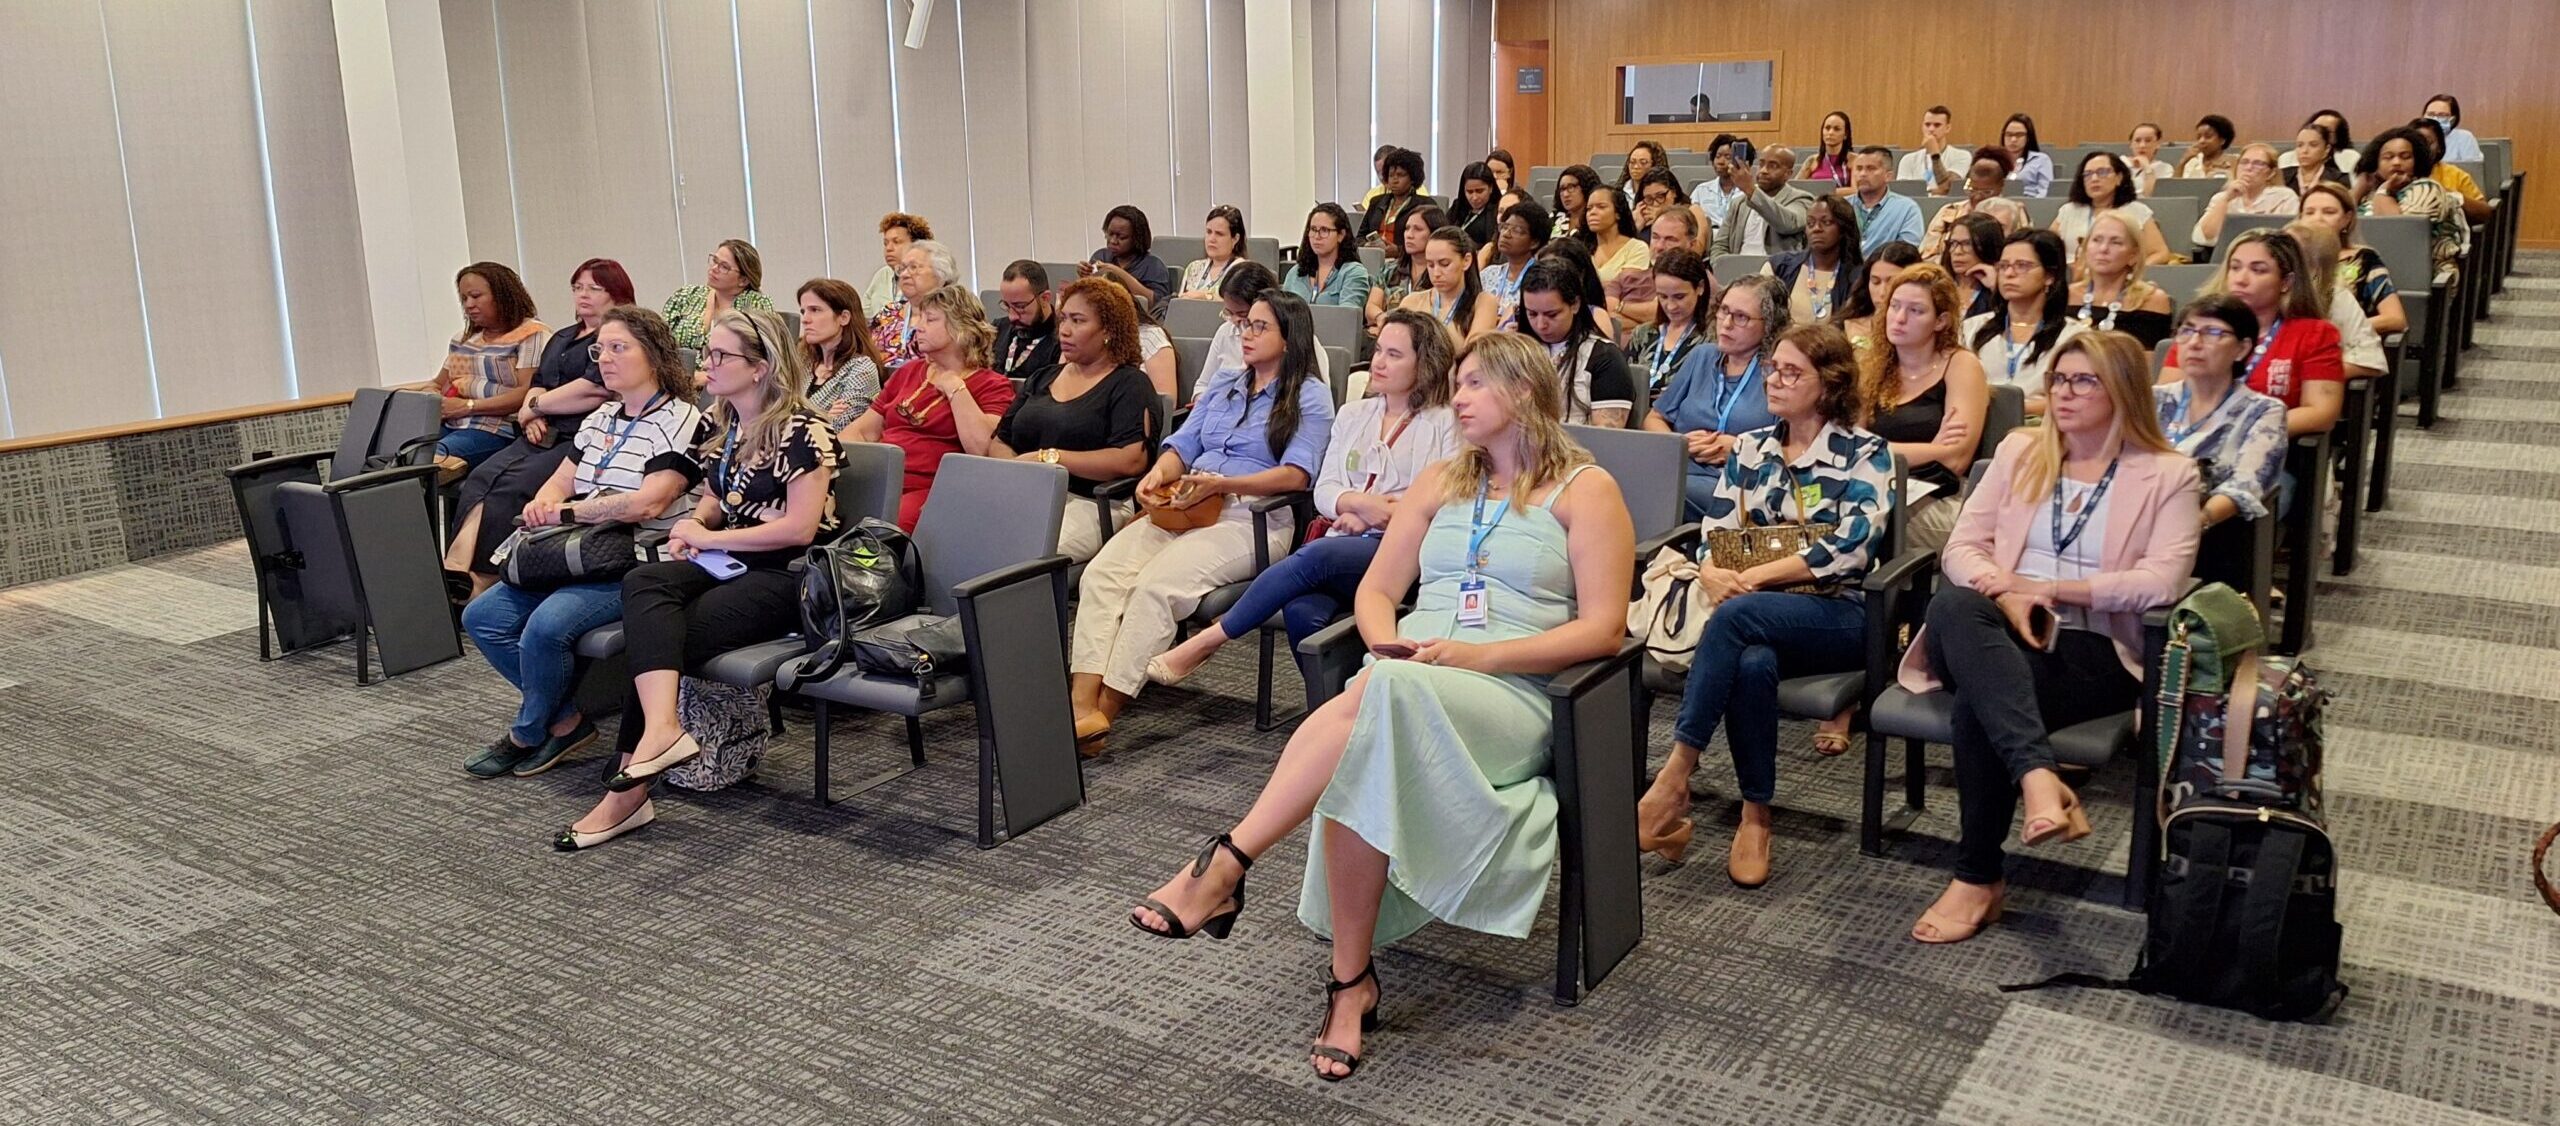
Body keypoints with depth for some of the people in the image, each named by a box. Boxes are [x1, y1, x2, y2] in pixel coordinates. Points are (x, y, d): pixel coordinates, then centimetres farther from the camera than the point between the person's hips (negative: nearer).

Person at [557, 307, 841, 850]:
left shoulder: (801, 431, -10)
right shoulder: (721, 425, 15)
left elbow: (800, 528, -16)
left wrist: (710, 538, -11)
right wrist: (692, 528, 5)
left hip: (788, 575, -7)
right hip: (729, 563, 7)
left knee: (662, 633, -24)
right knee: (643, 583, -24)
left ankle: (628, 793, -19)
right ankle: (661, 727, -41)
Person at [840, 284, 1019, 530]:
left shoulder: (992, 386, 7)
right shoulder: (907, 372, 26)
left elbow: (982, 449, -12)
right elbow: (859, 431, 24)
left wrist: (954, 388, -2)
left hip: (925, 490, -5)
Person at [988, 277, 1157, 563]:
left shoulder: (1129, 384, 4)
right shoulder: (1041, 379, 25)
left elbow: (1131, 460, -13)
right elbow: (997, 443, 22)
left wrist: (1049, 458, -11)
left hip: (1090, 504, -5)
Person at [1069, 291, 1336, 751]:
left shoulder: (1309, 397, 5)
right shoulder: (1222, 384, 27)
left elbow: (1295, 475, -8)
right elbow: (1183, 444, 20)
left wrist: (1221, 483, -17)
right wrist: (1157, 475, -3)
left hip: (1249, 518, -6)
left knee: (1157, 584, -30)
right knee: (1101, 572, -21)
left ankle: (1105, 710, -27)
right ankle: (1081, 703, -31)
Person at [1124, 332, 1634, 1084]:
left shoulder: (1585, 490, 6)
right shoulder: (1440, 482, 22)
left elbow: (1604, 628, -4)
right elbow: (1375, 591, 18)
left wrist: (1478, 655, -15)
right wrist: (1387, 642, -7)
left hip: (1511, 696, -4)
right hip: (1401, 686, 4)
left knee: (1378, 695, -38)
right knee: (1360, 762, -35)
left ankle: (1224, 867, -34)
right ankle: (1351, 981, -31)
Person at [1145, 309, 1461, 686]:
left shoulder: (1446, 424, 9)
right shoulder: (1352, 415, 24)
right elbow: (1324, 490, 14)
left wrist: (1372, 515, -9)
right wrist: (1358, 503, -9)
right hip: (1344, 544, 4)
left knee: (1315, 557, -34)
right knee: (1302, 611, -31)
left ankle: (1208, 639, -25)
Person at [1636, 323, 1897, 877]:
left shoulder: (1864, 453, 1)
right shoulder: (1750, 448, 15)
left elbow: (1848, 547, -13)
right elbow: (1714, 533, 8)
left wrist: (1752, 578, -20)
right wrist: (1713, 574, -17)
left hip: (1838, 613, -3)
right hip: (1755, 615, 3)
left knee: (1738, 615, -36)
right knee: (1752, 662, -36)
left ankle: (1673, 783, -35)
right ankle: (1755, 819, -25)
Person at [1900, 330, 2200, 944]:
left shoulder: (2168, 473, 7)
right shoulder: (2020, 450, 18)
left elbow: (2162, 582, -7)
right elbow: (1961, 547, 10)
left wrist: (2049, 589, -11)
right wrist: (2006, 594, -12)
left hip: (2095, 647, -3)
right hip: (2001, 631, 3)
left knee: (1980, 700, -34)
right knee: (1952, 604, -36)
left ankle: (1979, 877, -22)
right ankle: (2038, 779, -48)